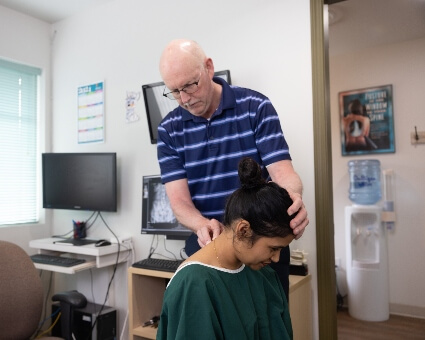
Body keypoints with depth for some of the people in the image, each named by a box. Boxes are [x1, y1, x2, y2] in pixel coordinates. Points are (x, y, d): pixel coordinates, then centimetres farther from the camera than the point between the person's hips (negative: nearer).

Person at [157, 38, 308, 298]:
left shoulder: (256, 107, -8)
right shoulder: (169, 129, -3)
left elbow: (281, 171, -14)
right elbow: (179, 200, -9)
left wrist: (293, 198, -37)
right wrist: (203, 226, -31)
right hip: (205, 247, 2)